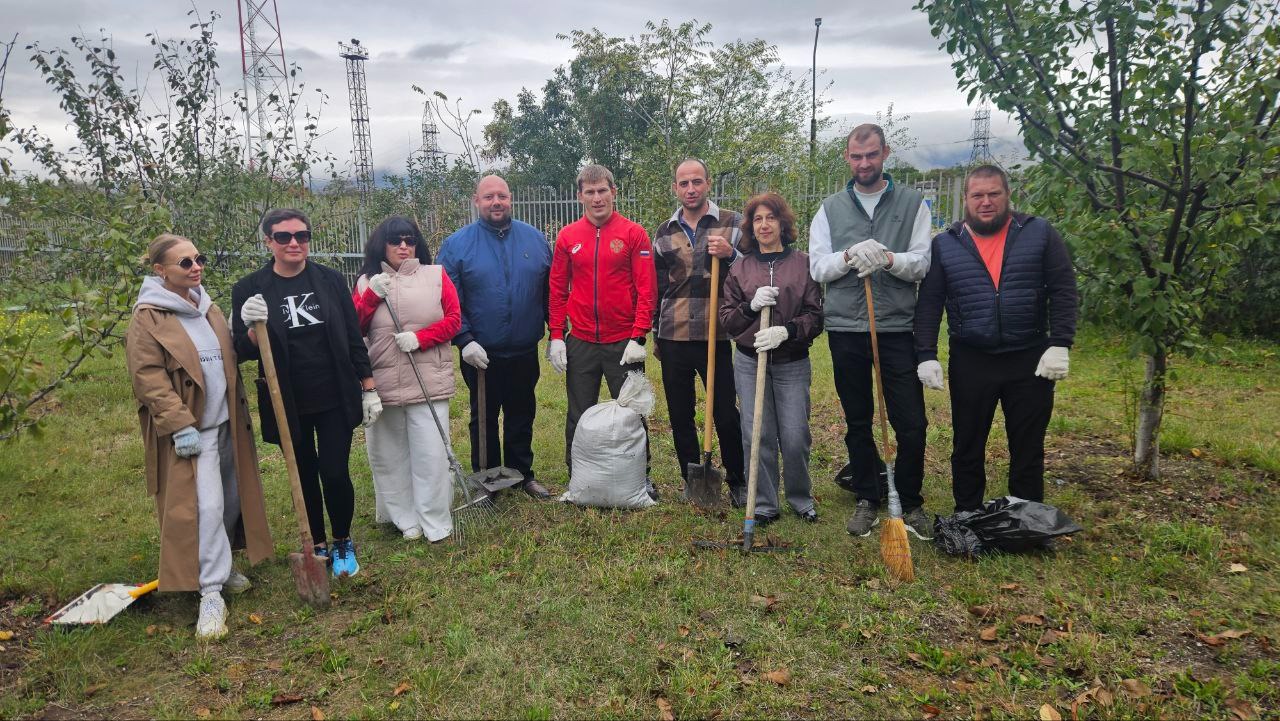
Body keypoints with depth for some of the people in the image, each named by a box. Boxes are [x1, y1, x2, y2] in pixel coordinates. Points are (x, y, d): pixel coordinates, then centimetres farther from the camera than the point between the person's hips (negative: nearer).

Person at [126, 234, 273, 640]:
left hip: (226, 423, 7)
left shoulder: (207, 307, 13)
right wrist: (180, 426, -19)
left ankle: (219, 566, 32)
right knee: (205, 507, -11)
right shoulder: (149, 318, -10)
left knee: (232, 500, 12)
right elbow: (148, 377, -15)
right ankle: (211, 594, -2)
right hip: (190, 429, -7)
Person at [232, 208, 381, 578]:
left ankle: (343, 544, 24)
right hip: (288, 405, 0)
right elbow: (243, 353, -3)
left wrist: (369, 388, 2)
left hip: (335, 400, 0)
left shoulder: (330, 280, -1)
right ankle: (318, 547, 33)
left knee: (335, 474, -1)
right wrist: (253, 329, -24)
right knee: (306, 477, 13)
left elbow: (353, 338, 3)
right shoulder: (250, 289, -4)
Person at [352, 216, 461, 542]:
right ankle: (406, 518, 21)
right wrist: (372, 295, -10)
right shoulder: (367, 282, 10)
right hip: (383, 384, 2)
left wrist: (419, 338, -12)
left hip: (428, 381, -2)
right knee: (391, 456, 8)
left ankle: (436, 522, 9)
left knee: (430, 454, -3)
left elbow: (453, 319, 1)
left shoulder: (436, 275, 6)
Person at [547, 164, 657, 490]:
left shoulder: (634, 234, -3)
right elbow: (558, 290, 8)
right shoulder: (567, 236, 5)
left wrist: (638, 338, -13)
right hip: (580, 344, 2)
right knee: (579, 417, 10)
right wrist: (556, 336, 0)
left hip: (624, 343, -2)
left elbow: (646, 290, -6)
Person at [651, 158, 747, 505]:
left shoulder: (733, 224, 1)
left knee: (726, 414, 1)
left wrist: (730, 255, -16)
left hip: (717, 336, -3)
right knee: (680, 415, 9)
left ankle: (737, 482, 19)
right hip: (673, 338, 3)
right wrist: (655, 336, 18)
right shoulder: (664, 232, 12)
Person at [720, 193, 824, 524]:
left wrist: (786, 330, -19)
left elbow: (816, 315, -2)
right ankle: (764, 505, 17)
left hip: (792, 364, -1)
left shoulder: (804, 264, 2)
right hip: (749, 363, 2)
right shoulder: (740, 268, 8)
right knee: (757, 436, 2)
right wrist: (751, 306, -12)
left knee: (795, 437, 0)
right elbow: (726, 319, 6)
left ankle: (801, 498, 25)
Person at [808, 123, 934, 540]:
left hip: (898, 329, -1)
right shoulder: (830, 209, 9)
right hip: (845, 330, 2)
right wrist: (848, 257, -18)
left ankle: (911, 503, 19)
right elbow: (817, 267, 1)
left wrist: (889, 258, -22)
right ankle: (867, 501, 25)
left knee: (911, 423, 0)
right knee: (857, 423, 11)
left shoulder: (913, 204, 6)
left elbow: (922, 263, -3)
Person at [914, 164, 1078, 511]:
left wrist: (1060, 345, -11)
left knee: (1029, 450, 10)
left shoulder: (1040, 233, 2)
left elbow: (1063, 292, -2)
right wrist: (926, 355, -9)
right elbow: (929, 303, 0)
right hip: (969, 362, 0)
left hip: (1031, 361, 0)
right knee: (967, 447, 9)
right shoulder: (945, 244, 3)